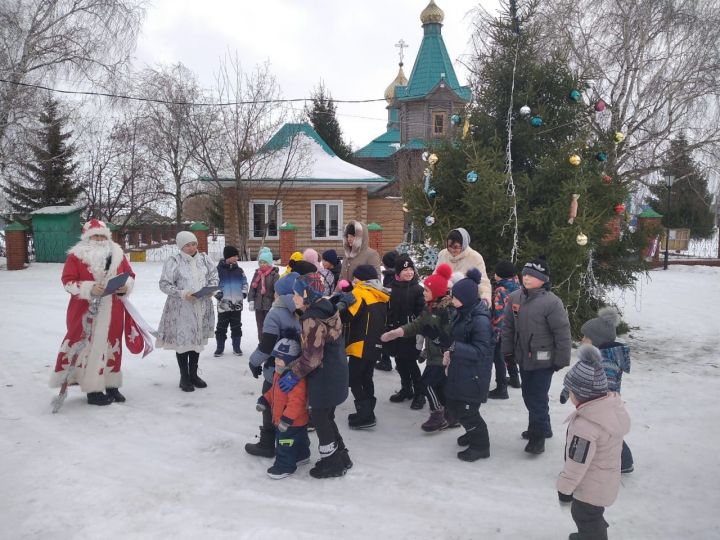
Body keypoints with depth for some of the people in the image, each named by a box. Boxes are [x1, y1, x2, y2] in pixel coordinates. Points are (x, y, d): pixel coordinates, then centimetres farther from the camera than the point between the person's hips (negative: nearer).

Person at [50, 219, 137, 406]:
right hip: (85, 311, -5)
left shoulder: (117, 254, 9)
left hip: (112, 312, 5)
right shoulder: (76, 256, -5)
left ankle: (110, 385, 23)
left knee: (112, 346, 11)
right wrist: (89, 289, -24)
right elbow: (68, 281, -10)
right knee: (89, 346, -3)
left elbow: (130, 275, 13)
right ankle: (93, 390, 3)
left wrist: (126, 286, -9)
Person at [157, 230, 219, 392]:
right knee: (183, 340, 0)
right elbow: (164, 284, -10)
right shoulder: (174, 262, -9)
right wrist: (182, 293, -21)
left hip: (202, 307, 5)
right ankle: (184, 377, 15)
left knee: (198, 339, 14)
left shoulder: (204, 259, 5)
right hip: (182, 309, -5)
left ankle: (193, 374, 29)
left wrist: (211, 288, -7)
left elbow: (214, 275, 12)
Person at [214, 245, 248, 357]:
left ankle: (236, 347, 20)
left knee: (236, 327, 10)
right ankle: (220, 348, 17)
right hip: (223, 304, -3)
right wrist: (217, 293, -15)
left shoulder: (239, 270, 7)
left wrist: (244, 292, 3)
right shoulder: (219, 269, -6)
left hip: (237, 304, 3)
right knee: (221, 327, 6)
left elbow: (245, 283, 16)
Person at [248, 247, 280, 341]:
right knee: (260, 326, 13)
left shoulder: (274, 275, -7)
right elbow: (252, 288, 9)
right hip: (258, 304, 5)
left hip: (270, 305, -5)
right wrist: (251, 301, 1)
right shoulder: (257, 273, 8)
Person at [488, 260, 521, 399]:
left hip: (502, 330, -8)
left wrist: (495, 333, -20)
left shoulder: (500, 291, -22)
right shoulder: (517, 286, 1)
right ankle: (514, 378, 43)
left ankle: (501, 388, 1)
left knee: (498, 357, 0)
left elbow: (499, 314, -24)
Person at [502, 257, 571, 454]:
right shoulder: (514, 298, -1)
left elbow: (562, 333, -15)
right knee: (528, 395, 18)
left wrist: (561, 360, -11)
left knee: (538, 397, -2)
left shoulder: (551, 302, -19)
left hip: (543, 360, -7)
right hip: (523, 357, 7)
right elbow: (508, 327, 8)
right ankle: (542, 427, 38)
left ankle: (538, 436, 12)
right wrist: (508, 352, 9)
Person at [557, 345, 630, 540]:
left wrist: (564, 487, -13)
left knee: (586, 516, 14)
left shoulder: (586, 425, -36)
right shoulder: (613, 408, -8)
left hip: (590, 488, -9)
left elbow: (577, 463, -28)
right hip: (605, 481, 9)